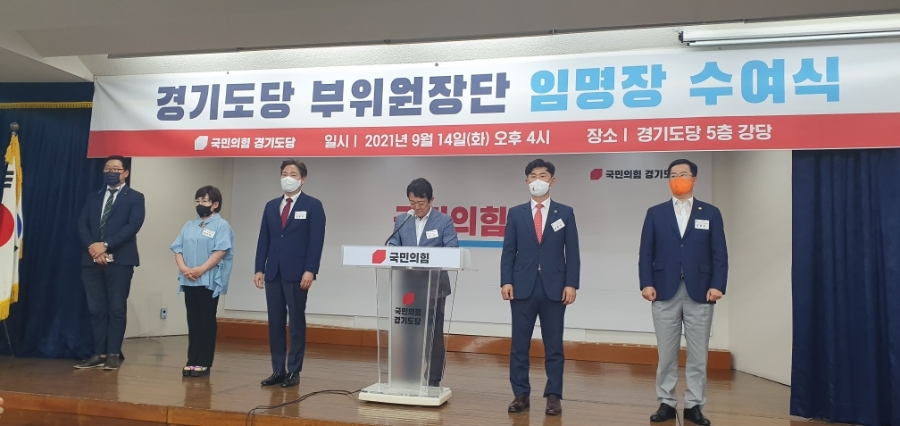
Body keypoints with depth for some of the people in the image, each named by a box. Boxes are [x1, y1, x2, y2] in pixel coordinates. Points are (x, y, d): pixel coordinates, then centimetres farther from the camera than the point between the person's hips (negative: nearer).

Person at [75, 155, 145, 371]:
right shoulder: (93, 197, 19)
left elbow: (134, 225, -9)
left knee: (116, 309, -2)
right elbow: (82, 224, 8)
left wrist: (106, 245, -16)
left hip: (120, 261, -4)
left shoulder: (135, 197, 4)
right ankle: (99, 353, 10)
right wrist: (92, 246, -10)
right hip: (92, 260, 4)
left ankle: (114, 354, 4)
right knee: (96, 309, 5)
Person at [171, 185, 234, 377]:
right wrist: (183, 268, -8)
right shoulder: (189, 226, 16)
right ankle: (192, 361, 14)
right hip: (189, 281, 6)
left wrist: (201, 269, -19)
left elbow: (220, 252, -13)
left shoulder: (222, 225, -3)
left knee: (207, 322, 0)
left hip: (209, 281, -6)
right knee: (193, 322, 9)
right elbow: (178, 249, 10)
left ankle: (204, 363, 5)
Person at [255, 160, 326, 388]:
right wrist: (259, 269, 4)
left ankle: (294, 371, 10)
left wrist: (310, 271, -16)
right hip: (273, 273, 5)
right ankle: (278, 370, 15)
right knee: (275, 322, 7)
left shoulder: (313, 205, -1)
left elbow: (316, 241, -8)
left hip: (296, 274, -5)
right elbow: (264, 240, 12)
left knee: (297, 322, 2)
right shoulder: (271, 206, 14)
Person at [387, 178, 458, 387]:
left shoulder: (444, 221, -1)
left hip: (434, 286, -3)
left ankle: (433, 381, 14)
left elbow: (452, 250, -9)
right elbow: (392, 247, 6)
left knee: (433, 333, 5)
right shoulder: (401, 220, 9)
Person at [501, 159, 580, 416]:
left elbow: (572, 252, 3)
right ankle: (521, 394, 14)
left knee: (554, 346, 5)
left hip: (554, 288, 0)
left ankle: (553, 396, 14)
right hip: (523, 287, 1)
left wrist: (571, 284, -6)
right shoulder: (516, 213, 7)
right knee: (519, 345, 4)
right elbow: (508, 251, 4)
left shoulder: (565, 213, 6)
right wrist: (506, 282, -6)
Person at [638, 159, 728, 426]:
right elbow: (646, 253, 4)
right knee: (666, 353, 5)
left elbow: (719, 254, 3)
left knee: (698, 354, 4)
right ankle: (666, 403, 15)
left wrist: (717, 285, -9)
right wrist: (646, 284, -8)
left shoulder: (710, 213, 8)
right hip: (665, 293, 0)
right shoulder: (655, 213, 9)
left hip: (699, 293, 0)